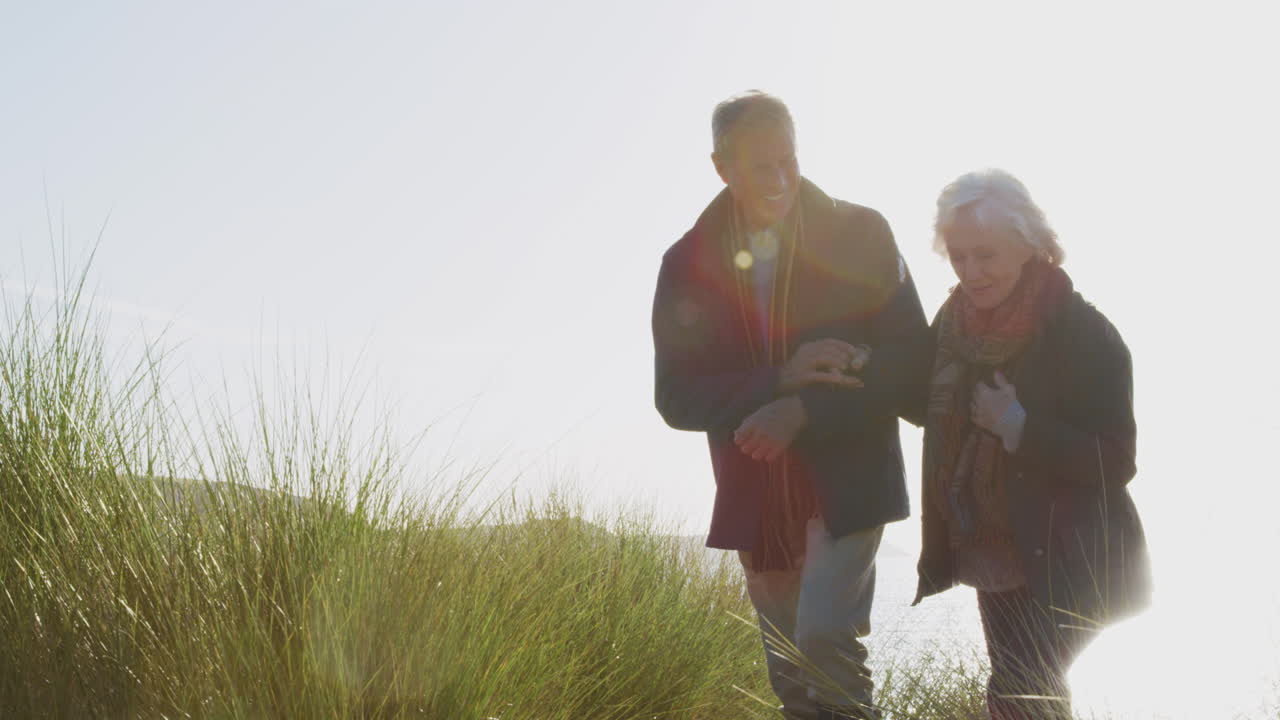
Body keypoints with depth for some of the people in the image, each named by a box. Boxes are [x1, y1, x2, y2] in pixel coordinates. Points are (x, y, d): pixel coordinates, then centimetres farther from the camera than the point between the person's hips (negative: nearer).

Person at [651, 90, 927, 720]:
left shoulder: (858, 235, -6)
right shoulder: (689, 263, 0)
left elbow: (911, 355, -8)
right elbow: (675, 396, -3)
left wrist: (803, 411, -19)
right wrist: (780, 379, -18)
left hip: (846, 482, -3)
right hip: (756, 498, 3)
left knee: (824, 639, -22)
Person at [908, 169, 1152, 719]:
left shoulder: (1081, 332, -18)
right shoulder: (956, 319, 1)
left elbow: (1115, 462, -19)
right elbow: (932, 410, 14)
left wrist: (1018, 425, -28)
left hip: (1067, 565, -6)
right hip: (994, 558, 7)